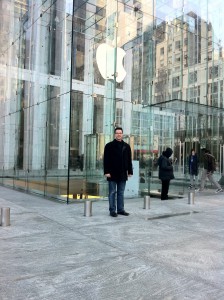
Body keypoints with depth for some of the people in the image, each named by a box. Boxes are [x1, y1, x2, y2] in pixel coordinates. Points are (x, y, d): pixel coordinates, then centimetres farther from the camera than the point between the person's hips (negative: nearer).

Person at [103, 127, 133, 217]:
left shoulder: (126, 146, 12)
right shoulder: (109, 145, 0)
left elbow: (129, 160, 14)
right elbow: (106, 160, -5)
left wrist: (130, 171, 9)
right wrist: (107, 172, -12)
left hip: (123, 174, 4)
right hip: (112, 173, -4)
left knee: (121, 193, 10)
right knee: (112, 192, 2)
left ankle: (120, 209, 18)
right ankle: (112, 210, 9)